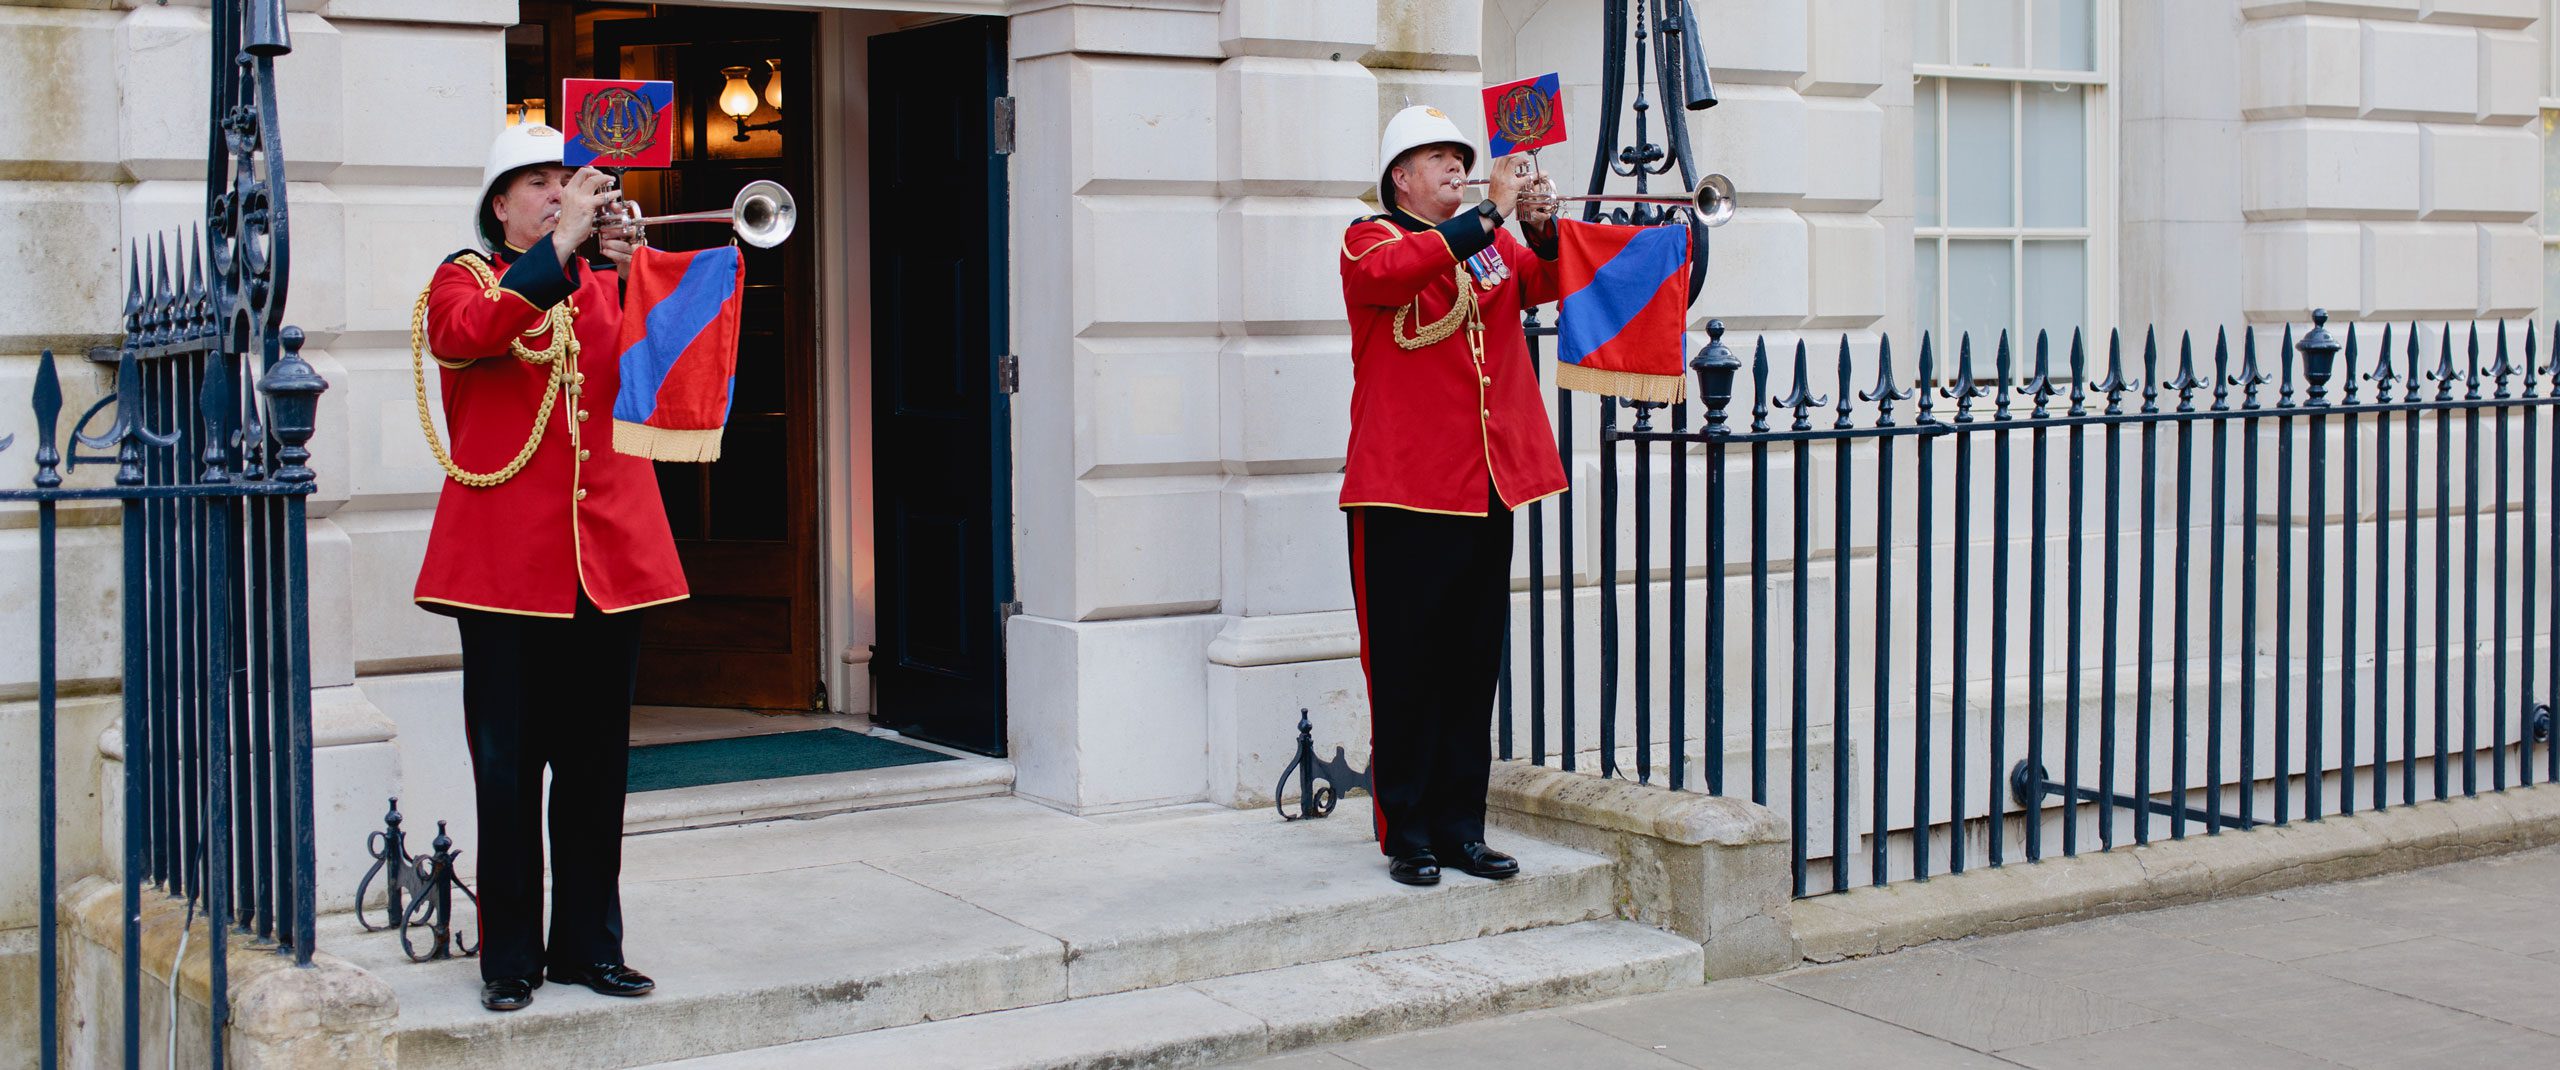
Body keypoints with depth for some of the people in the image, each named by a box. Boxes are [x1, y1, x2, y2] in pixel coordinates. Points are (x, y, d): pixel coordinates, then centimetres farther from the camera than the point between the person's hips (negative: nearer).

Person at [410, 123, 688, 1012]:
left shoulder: (604, 286, 16)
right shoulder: (467, 278, 5)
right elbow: (464, 334, -18)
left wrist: (636, 270, -15)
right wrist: (560, 247, -23)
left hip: (608, 556, 4)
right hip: (506, 562, -4)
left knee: (596, 763, 9)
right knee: (508, 767, 0)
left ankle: (588, 943, 18)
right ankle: (510, 956, 9)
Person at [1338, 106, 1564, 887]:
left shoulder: (1493, 246, 15)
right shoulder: (1371, 240, -1)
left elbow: (1549, 282, 4)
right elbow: (1388, 272, -23)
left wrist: (1541, 228, -14)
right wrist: (1489, 214, -25)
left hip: (1486, 491, 5)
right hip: (1402, 497, -5)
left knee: (1472, 669, 9)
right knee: (1406, 669, 0)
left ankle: (1460, 828, 18)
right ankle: (1406, 834, 9)